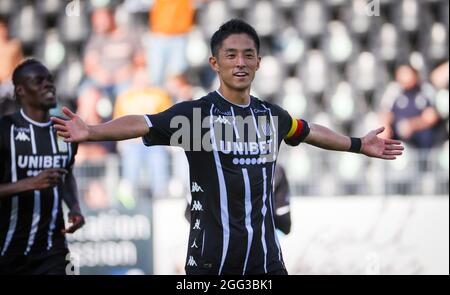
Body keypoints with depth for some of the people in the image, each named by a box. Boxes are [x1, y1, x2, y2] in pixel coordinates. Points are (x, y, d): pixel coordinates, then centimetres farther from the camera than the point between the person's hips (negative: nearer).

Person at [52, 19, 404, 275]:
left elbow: (309, 131, 31)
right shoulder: (197, 112, -7)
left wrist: (358, 144, 42)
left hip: (266, 258, 5)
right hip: (211, 261, -4)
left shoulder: (271, 115, 10)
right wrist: (90, 132, -38)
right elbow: (141, 124, -21)